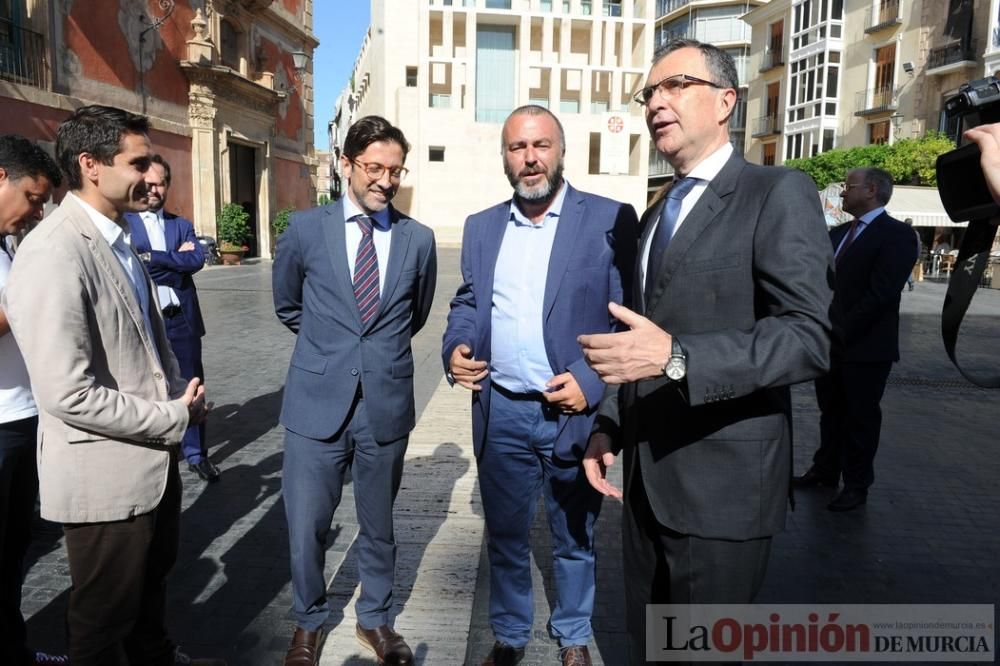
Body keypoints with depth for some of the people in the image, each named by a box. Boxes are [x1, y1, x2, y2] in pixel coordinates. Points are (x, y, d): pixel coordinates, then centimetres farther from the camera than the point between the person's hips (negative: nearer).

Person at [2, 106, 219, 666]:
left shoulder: (115, 237, 6)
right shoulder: (53, 255, -24)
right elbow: (68, 394, -28)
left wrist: (181, 394, -1)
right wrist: (174, 417, -17)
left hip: (154, 455, 9)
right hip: (106, 472, -9)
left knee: (153, 577, 28)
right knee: (106, 610, 15)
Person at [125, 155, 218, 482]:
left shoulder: (182, 224, 9)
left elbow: (198, 259, -8)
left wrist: (152, 257, -14)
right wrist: (176, 259, -13)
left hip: (182, 319, 3)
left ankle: (196, 453, 21)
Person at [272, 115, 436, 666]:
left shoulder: (418, 239, 0)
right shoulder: (305, 229, -1)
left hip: (387, 405, 1)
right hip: (318, 403, 0)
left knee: (378, 525, 16)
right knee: (306, 528, 9)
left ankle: (375, 619, 39)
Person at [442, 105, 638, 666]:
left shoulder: (610, 219, -6)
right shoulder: (482, 226, 9)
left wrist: (592, 380, -19)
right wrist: (457, 345, -3)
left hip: (575, 411, -3)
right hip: (501, 413, 3)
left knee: (575, 538, 16)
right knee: (506, 535, 18)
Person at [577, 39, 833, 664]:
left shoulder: (778, 192, -10)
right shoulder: (657, 214, 15)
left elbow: (809, 336, -20)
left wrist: (675, 357, -31)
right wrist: (610, 426, 8)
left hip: (723, 480, -7)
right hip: (647, 477, 7)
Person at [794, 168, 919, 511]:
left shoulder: (896, 234, -11)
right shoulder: (837, 233, 12)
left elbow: (882, 293, -19)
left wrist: (842, 331, -18)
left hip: (866, 347, -7)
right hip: (829, 344, 7)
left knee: (860, 417, 6)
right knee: (830, 411, 17)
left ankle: (857, 485, 19)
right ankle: (825, 470, 32)